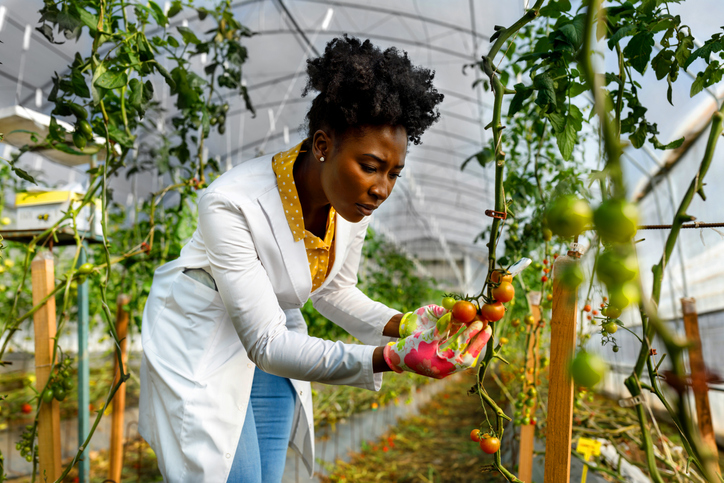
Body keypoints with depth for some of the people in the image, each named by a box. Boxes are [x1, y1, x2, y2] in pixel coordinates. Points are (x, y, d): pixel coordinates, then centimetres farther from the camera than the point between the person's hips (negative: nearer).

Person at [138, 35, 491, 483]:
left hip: (270, 340, 5)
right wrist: (388, 358, -44)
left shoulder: (356, 198, -15)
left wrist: (401, 324, -17)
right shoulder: (231, 204, -34)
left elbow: (333, 289, 1)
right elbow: (267, 344, -33)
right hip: (202, 347, -5)